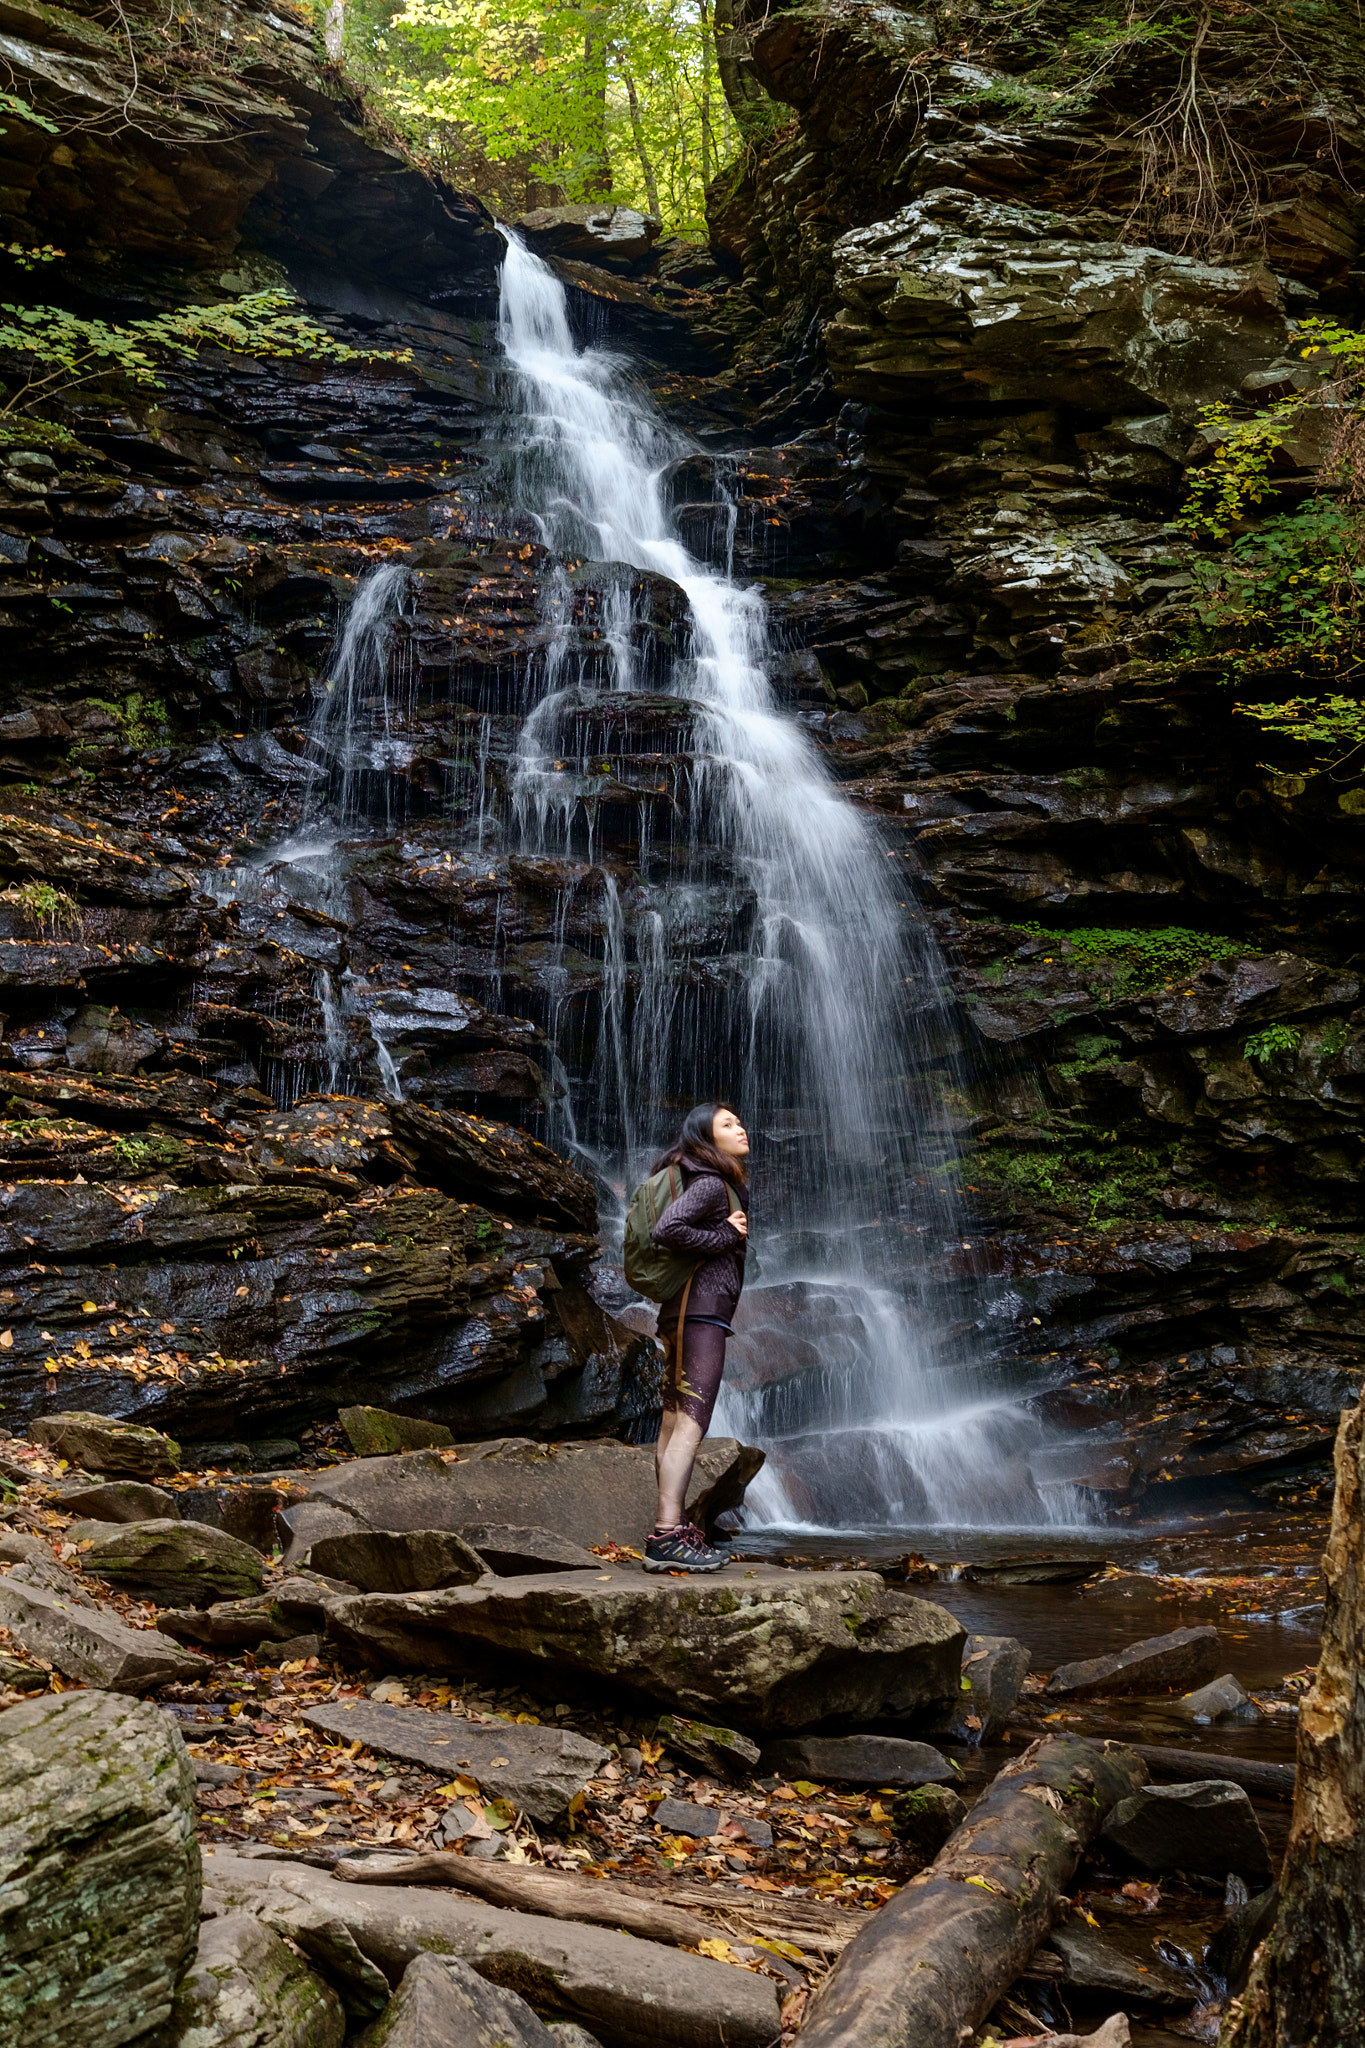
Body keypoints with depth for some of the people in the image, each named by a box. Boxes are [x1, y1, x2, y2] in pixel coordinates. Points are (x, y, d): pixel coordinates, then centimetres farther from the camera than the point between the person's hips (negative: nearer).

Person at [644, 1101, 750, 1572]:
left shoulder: (718, 1183, 22)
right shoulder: (709, 1183, -9)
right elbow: (666, 1229, -22)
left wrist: (732, 1232, 7)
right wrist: (726, 1237, -12)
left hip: (689, 1315, 10)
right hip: (699, 1311, -10)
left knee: (675, 1427, 8)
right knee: (690, 1424, -15)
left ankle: (670, 1532, 11)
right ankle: (667, 1535, -19)